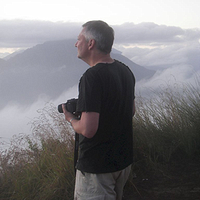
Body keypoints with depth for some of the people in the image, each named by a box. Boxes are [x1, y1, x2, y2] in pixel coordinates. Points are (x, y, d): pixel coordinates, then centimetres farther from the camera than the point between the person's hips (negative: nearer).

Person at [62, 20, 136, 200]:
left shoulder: (92, 77, -24)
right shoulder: (125, 71, 3)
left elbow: (87, 129, -29)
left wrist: (71, 119, -7)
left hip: (97, 167, -8)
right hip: (124, 160, 8)